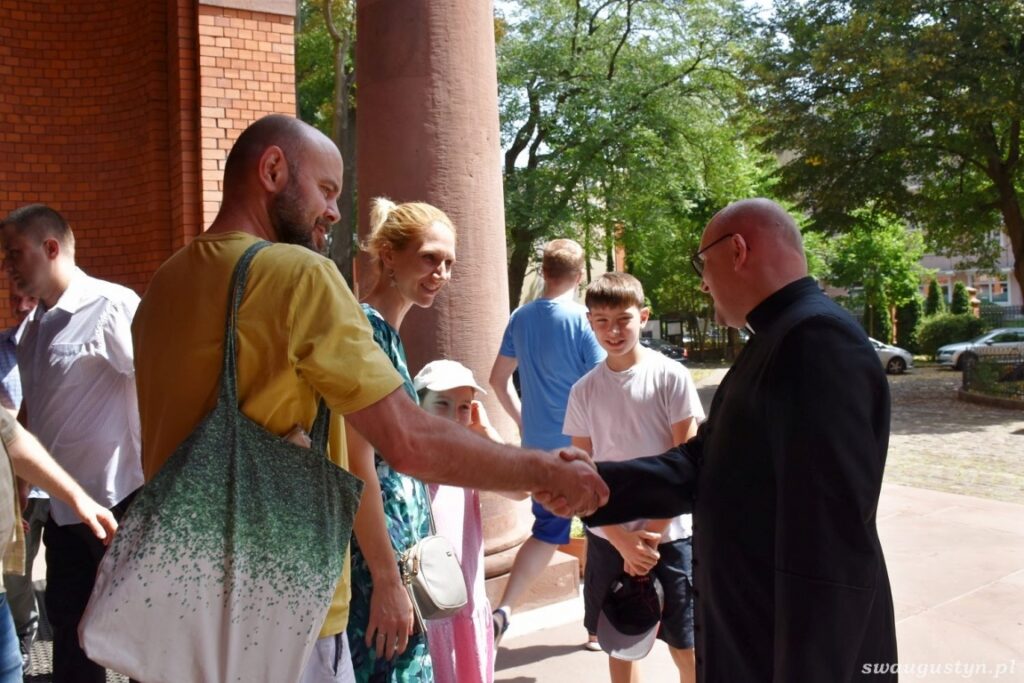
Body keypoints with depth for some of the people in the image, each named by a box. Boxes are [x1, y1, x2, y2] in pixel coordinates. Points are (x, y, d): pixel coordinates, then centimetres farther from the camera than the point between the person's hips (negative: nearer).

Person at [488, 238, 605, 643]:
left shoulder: (521, 318, 3)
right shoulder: (583, 321, -13)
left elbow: (498, 379, 10)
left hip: (539, 447, 5)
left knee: (546, 532, 17)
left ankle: (503, 610, 5)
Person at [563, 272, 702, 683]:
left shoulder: (671, 377, -7)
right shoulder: (584, 391, 1)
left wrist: (649, 538, -10)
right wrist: (622, 540, -11)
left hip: (668, 536, -2)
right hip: (608, 538, 3)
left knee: (686, 650, 5)